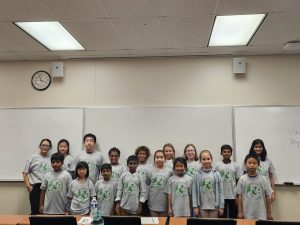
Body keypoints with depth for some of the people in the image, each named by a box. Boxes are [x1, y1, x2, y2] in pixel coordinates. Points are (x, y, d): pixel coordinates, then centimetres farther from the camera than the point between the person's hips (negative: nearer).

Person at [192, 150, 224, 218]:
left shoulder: (216, 174, -1)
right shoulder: (197, 175, -2)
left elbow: (221, 191, -1)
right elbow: (194, 191, -1)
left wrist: (221, 206, -3)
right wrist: (195, 206, -5)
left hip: (214, 206, 0)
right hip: (202, 206, 0)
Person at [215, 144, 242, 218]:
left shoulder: (235, 165, 2)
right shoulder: (218, 165, 0)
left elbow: (238, 181, 4)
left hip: (233, 195, 1)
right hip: (221, 195, 0)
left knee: (233, 215, 7)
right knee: (222, 215, 7)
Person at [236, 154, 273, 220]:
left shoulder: (262, 179, -1)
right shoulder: (242, 179, -3)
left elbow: (267, 196, 4)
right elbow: (239, 196, 0)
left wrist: (269, 212, 4)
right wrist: (240, 212, -2)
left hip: (261, 214, 1)